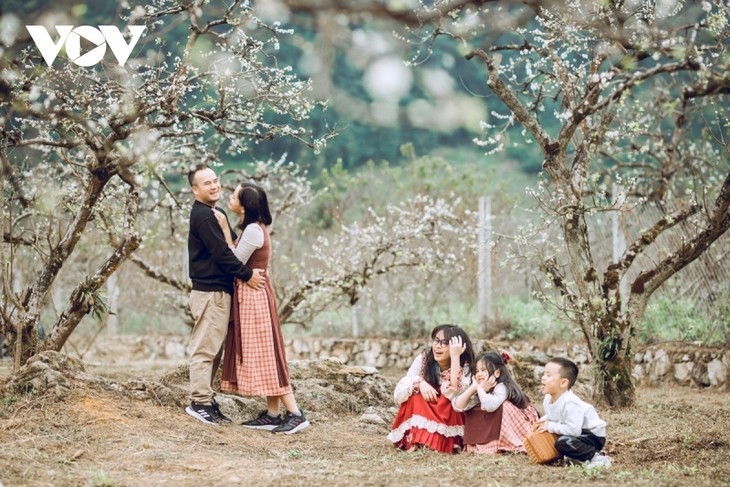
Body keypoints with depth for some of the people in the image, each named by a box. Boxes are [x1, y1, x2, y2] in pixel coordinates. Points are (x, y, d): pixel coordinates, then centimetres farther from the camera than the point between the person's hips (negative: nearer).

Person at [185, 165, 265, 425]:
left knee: (214, 349, 12)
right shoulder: (202, 215, -14)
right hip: (209, 291, -10)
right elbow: (220, 252, -19)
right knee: (205, 348, -8)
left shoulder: (215, 213, 18)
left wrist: (250, 271, 8)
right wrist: (247, 275, -14)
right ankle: (200, 402, -5)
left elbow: (231, 246, 20)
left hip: (219, 290, 10)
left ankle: (206, 399, 17)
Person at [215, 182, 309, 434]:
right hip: (249, 294, 10)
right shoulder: (253, 227, 12)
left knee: (264, 355, -8)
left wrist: (225, 229, -11)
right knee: (260, 356, 10)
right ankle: (273, 414, 12)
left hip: (253, 295, -10)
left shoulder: (253, 230, -19)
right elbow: (238, 259, 8)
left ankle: (295, 414, -8)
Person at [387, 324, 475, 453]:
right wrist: (419, 383, -31)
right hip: (421, 420, 2)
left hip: (450, 424, -2)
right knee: (416, 393, -23)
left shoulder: (465, 368, -15)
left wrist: (455, 356, -35)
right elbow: (398, 395, -12)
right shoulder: (423, 359, -11)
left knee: (447, 399, -29)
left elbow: (455, 395, -36)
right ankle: (414, 441, -28)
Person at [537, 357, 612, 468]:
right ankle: (577, 458, 10)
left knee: (563, 443, -32)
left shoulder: (570, 403, -31)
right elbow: (551, 416, 17)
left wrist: (551, 426, -27)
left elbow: (573, 430, -36)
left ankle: (596, 457, -16)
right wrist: (543, 421, -6)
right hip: (577, 433, 10)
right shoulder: (548, 399, -2)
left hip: (593, 435, -10)